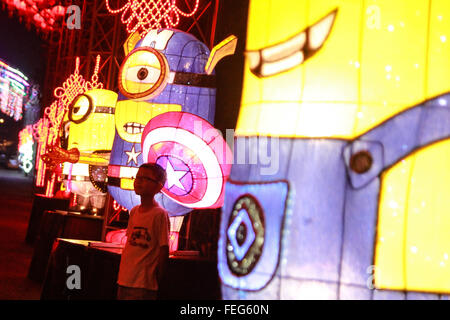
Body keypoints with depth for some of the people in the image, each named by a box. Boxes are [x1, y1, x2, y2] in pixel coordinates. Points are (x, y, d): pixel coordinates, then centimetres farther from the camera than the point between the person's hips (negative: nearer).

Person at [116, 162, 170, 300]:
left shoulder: (160, 214, -11)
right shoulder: (134, 211, 9)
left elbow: (164, 250, -10)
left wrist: (158, 282, -9)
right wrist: (121, 277, 15)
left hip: (143, 285, -7)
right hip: (124, 281, 7)